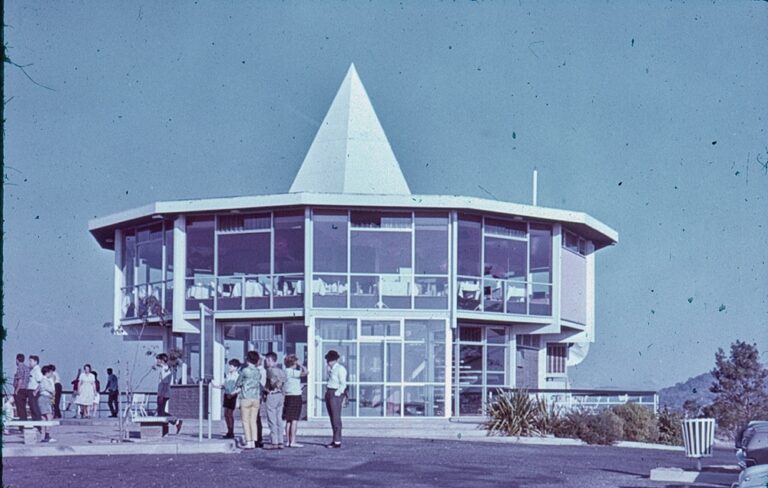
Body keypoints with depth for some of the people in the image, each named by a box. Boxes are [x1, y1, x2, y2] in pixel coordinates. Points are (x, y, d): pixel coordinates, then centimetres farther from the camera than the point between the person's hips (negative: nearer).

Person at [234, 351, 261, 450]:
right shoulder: (258, 372, 5)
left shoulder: (245, 371, -11)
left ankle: (248, 442, -5)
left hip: (246, 398, -5)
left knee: (245, 421, 0)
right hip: (256, 398, 5)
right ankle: (253, 441, 6)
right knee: (253, 421, 8)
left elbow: (238, 383, -3)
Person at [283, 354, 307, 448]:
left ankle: (289, 441, 14)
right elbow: (305, 372, -22)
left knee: (288, 420, 11)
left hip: (288, 396, 9)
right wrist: (300, 365, -7)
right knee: (294, 420, -7)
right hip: (295, 396, -9)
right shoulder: (292, 372, -14)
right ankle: (293, 441, -8)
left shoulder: (286, 371, 11)